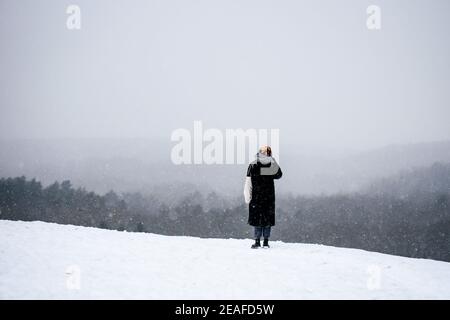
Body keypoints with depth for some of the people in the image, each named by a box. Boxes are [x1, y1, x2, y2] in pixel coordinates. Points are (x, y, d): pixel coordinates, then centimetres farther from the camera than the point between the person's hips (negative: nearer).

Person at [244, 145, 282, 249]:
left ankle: (257, 241, -2)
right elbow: (279, 175, 17)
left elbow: (248, 183, -8)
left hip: (256, 197, -2)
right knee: (268, 218, 8)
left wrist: (247, 198, -2)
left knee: (257, 218, 3)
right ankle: (266, 242, 7)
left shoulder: (253, 166, -8)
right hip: (269, 197, 2)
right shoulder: (273, 165, -3)